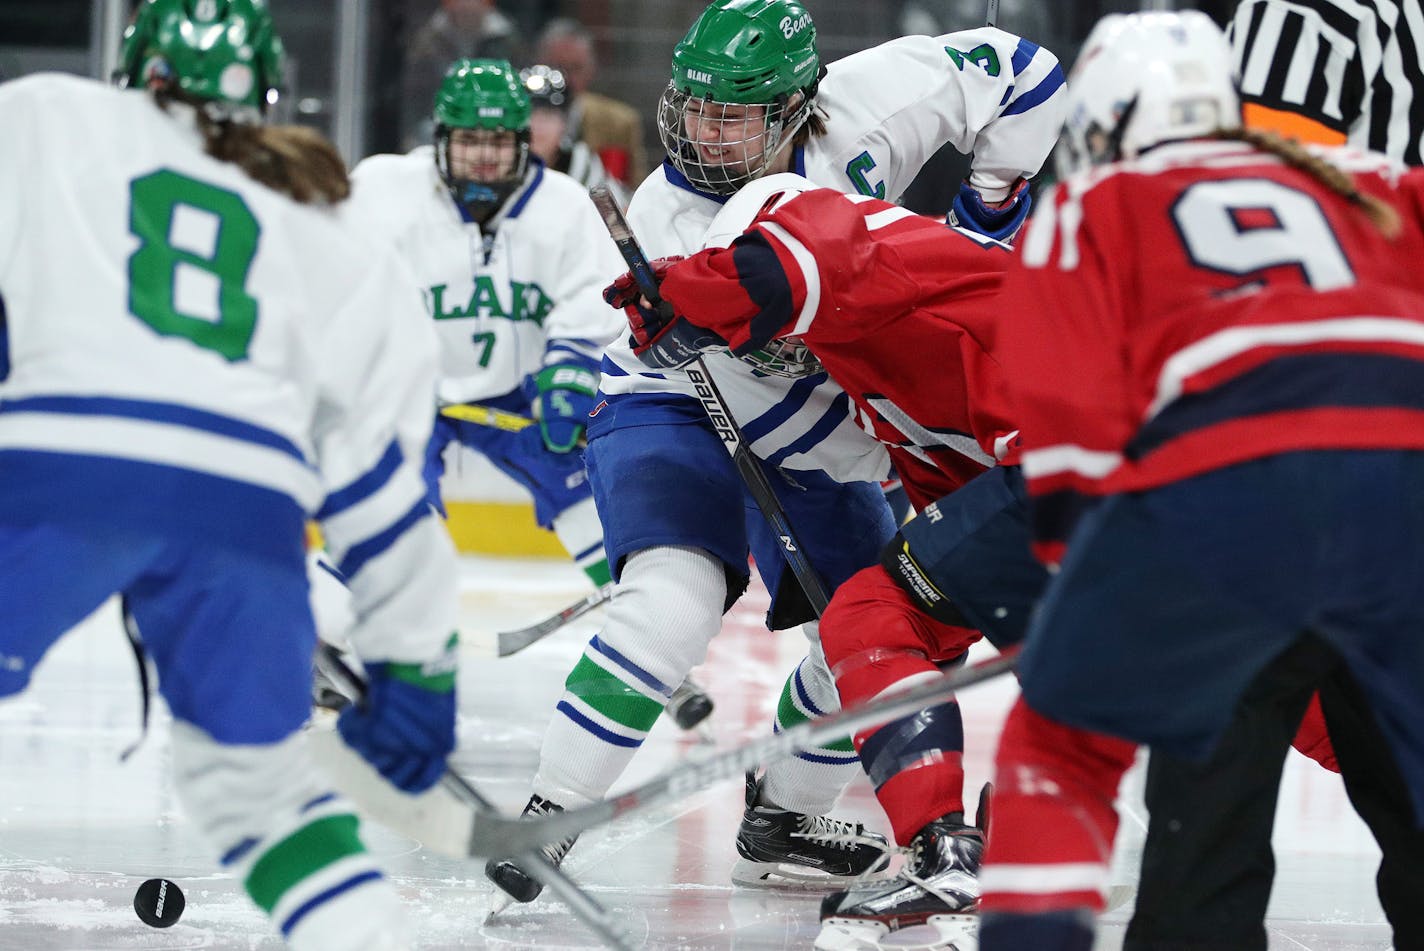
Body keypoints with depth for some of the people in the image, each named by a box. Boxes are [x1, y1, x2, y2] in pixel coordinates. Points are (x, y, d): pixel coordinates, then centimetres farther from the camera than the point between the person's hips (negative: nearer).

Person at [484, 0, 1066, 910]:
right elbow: (761, 408, -28)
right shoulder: (670, 220, -31)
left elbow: (1018, 74, -8)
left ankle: (780, 820, 23)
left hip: (820, 410, 6)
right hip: (673, 404, -6)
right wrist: (902, 459, -25)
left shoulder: (859, 108, -22)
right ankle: (549, 815, -24)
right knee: (675, 604, -30)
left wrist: (991, 204, -12)